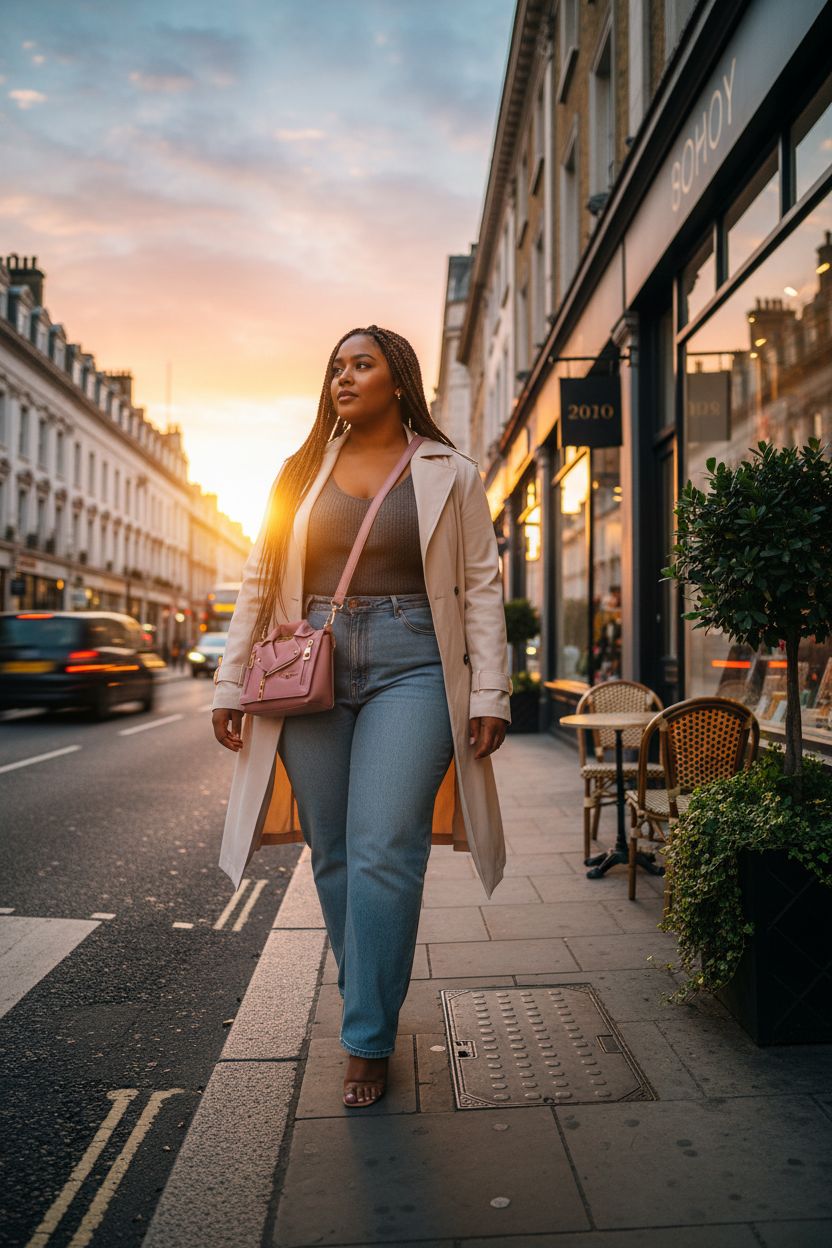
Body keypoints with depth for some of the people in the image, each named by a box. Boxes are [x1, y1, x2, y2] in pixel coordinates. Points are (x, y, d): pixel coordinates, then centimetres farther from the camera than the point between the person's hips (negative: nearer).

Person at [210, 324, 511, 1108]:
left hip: (410, 668, -3)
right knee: (332, 855, 6)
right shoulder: (301, 472, 15)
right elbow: (259, 582, 13)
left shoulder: (450, 475, 9)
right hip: (312, 670, 3)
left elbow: (481, 588, 5)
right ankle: (368, 1000, 26)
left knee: (384, 855, -11)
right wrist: (230, 683, 6)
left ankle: (367, 1040, 3)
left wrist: (490, 694, -4)